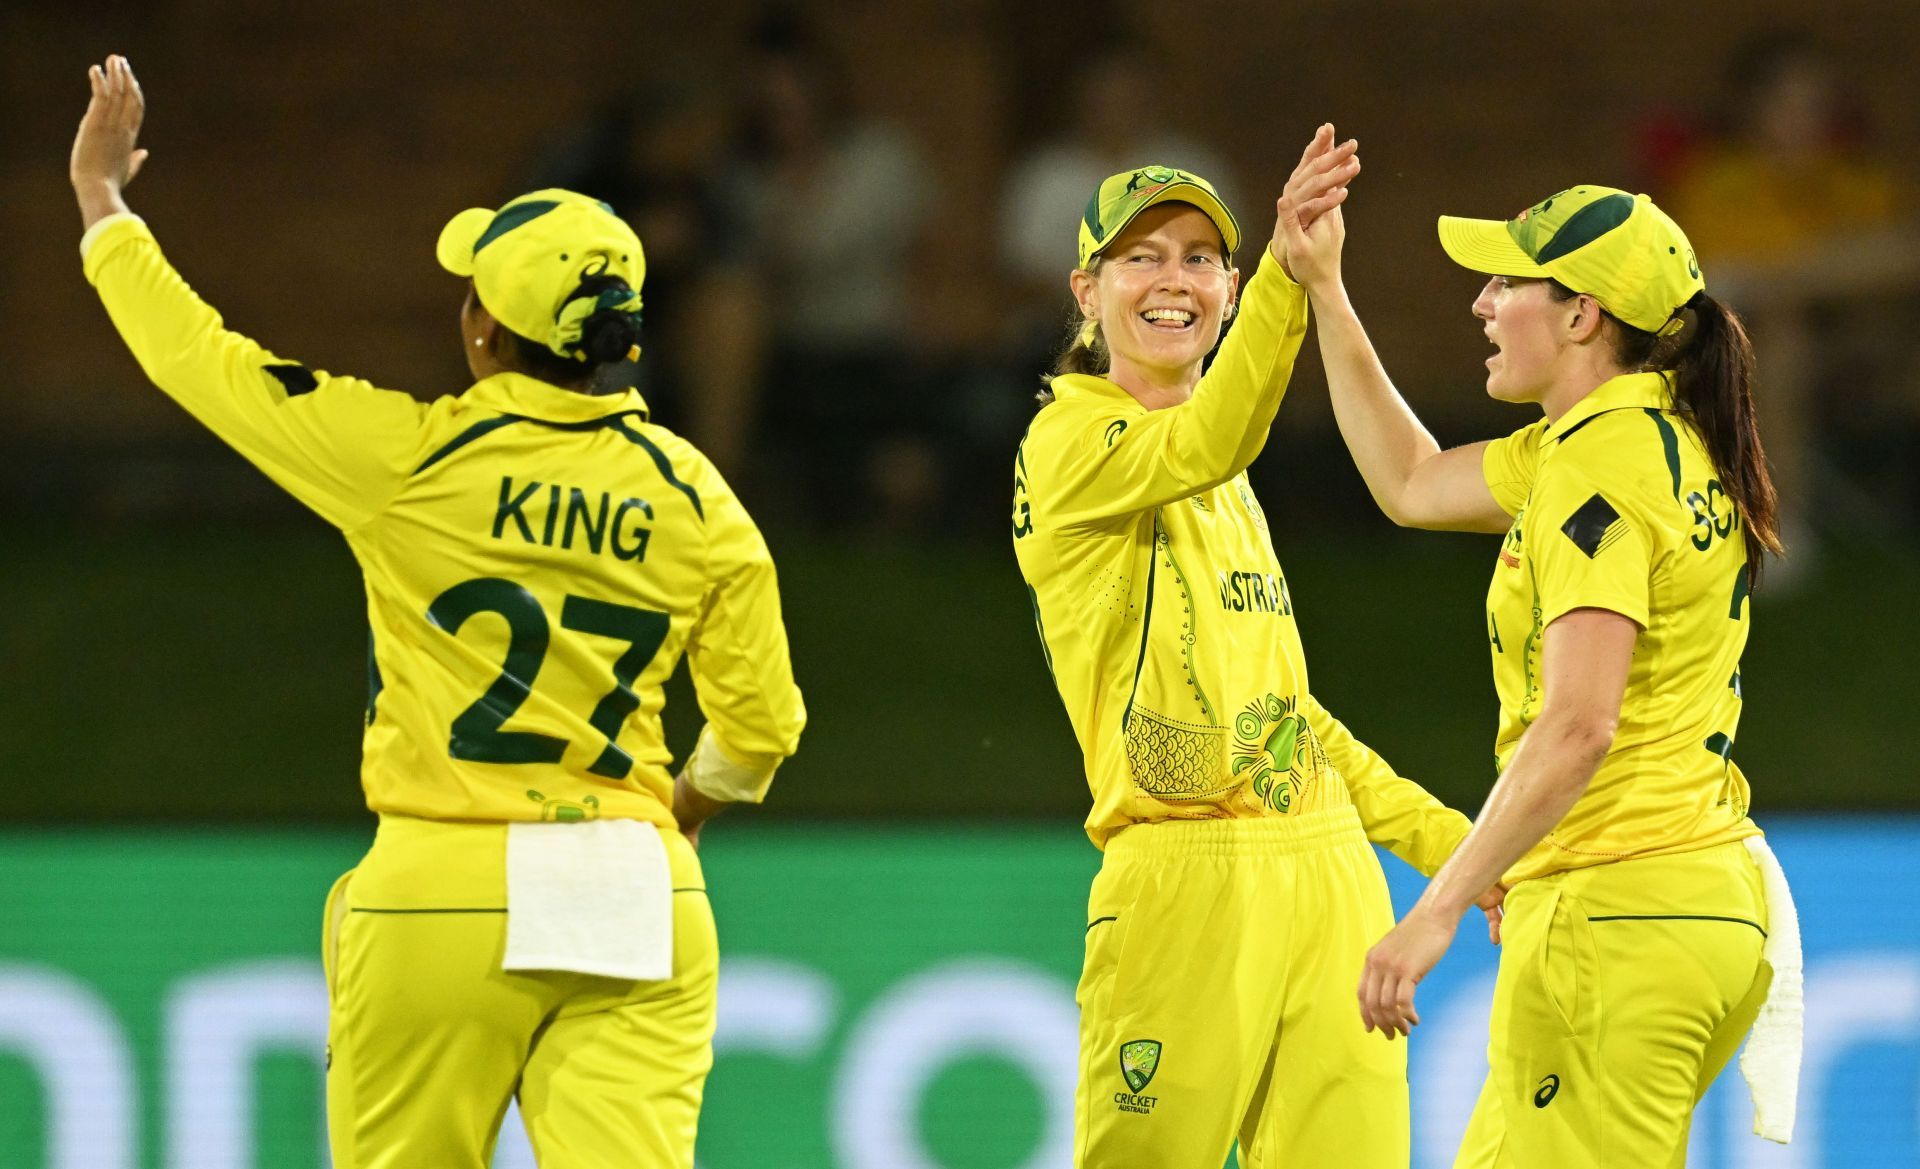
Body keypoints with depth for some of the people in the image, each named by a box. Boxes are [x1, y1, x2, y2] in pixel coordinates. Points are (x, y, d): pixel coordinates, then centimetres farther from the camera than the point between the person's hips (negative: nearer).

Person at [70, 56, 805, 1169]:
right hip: (637, 900, 3)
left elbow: (192, 354, 4)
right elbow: (761, 725, 8)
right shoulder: (690, 495, 2)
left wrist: (100, 190, 19)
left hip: (443, 896, -3)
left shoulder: (408, 459, -7)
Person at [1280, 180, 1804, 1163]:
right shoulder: (1648, 437, 14)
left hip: (1613, 915, -10)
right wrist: (1323, 292, 25)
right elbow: (1411, 484, 27)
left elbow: (1577, 726, -25)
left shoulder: (1600, 469, -16)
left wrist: (1439, 908, -26)